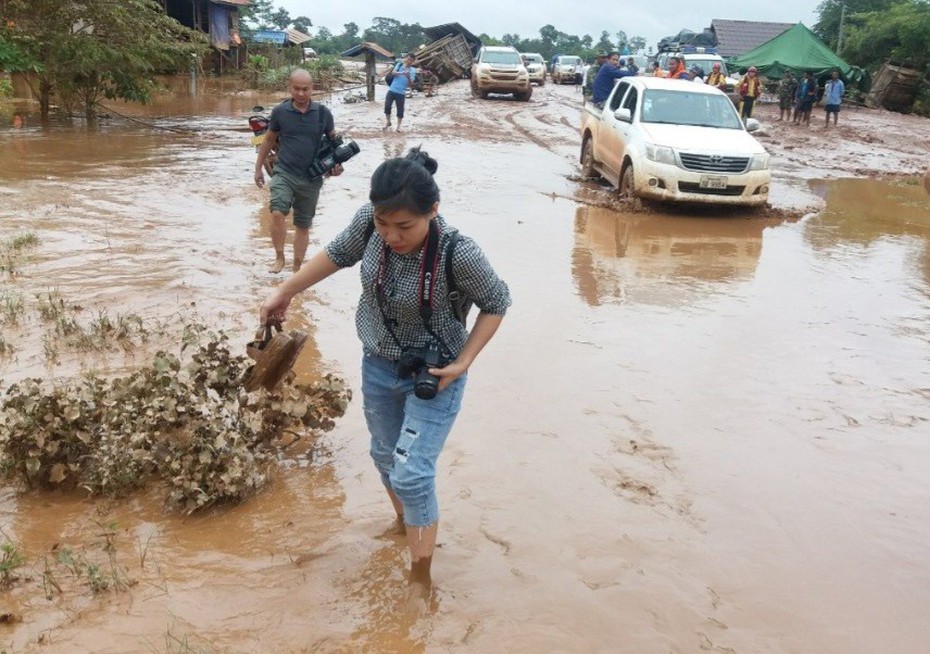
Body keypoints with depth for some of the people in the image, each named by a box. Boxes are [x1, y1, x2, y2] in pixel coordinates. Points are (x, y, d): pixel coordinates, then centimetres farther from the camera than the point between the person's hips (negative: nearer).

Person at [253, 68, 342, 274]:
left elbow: (334, 140, 11)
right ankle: (279, 257, -4)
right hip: (284, 172, -1)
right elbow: (269, 140, 11)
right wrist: (258, 168, 14)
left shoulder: (323, 113, -3)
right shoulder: (280, 111, -3)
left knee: (303, 225, 11)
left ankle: (297, 268, 24)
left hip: (312, 178, 1)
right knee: (277, 213, -24)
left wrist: (337, 163, -5)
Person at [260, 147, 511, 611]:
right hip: (378, 364, 6)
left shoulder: (458, 254, -33)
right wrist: (285, 292, 7)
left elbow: (496, 304, -14)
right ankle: (404, 523, 52)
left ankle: (420, 580, 13)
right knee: (385, 456, 22)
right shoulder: (369, 221, -21)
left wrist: (462, 363, -21)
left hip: (433, 376, -5)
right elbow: (339, 253, 2)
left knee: (411, 474, -8)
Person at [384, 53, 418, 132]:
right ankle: (388, 122, 16)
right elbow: (394, 72, -13)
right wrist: (401, 73, -32)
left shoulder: (412, 71, 1)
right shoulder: (399, 65, 5)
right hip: (392, 90, 1)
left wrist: (408, 77, -25)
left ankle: (398, 126, 16)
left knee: (400, 110, 2)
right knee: (387, 106, -4)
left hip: (401, 93, -1)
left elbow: (411, 84, -6)